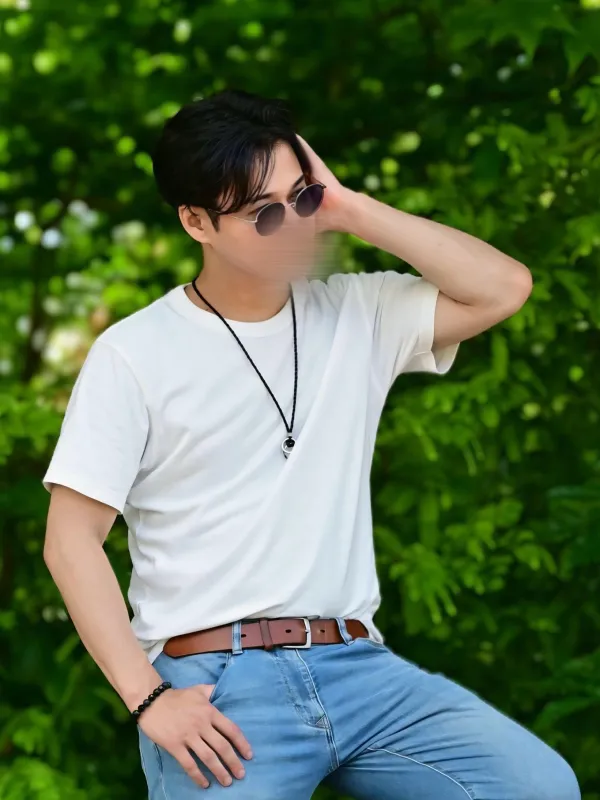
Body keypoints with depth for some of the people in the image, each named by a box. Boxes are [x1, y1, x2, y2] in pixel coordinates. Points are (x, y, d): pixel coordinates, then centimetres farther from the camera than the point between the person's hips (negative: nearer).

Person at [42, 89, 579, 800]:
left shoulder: (357, 314, 13)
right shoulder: (133, 355, 1)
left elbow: (503, 288, 2)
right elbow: (71, 538, -2)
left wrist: (351, 210, 0)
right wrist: (147, 697, -12)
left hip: (357, 665, 4)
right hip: (212, 679, -3)